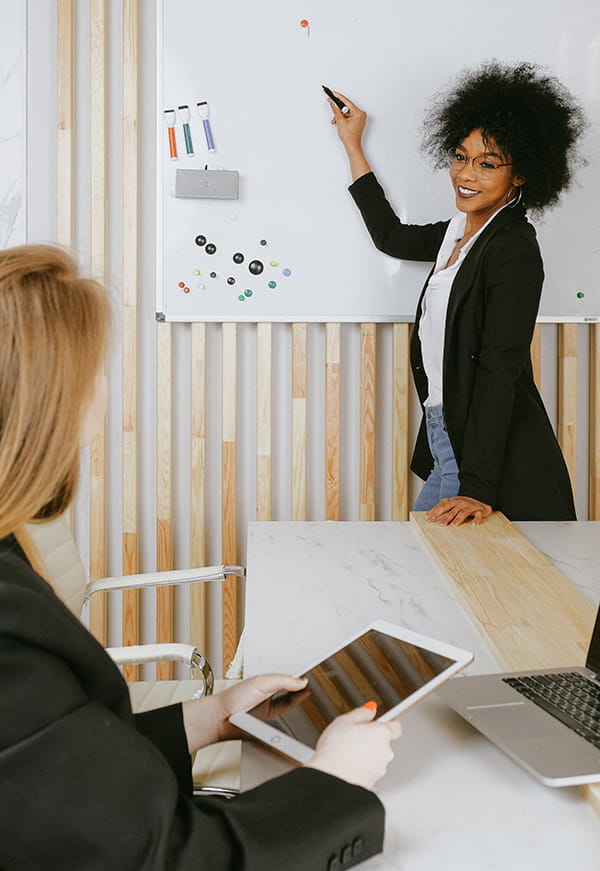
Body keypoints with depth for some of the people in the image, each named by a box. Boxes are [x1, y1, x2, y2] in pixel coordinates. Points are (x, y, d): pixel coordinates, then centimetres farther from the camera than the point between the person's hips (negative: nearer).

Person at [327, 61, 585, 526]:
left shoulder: (514, 247, -14)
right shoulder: (458, 233, 11)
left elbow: (500, 371, -20)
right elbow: (392, 236, 31)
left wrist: (477, 490, -23)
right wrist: (353, 146, 35)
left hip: (497, 462, -8)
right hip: (446, 442, 8)